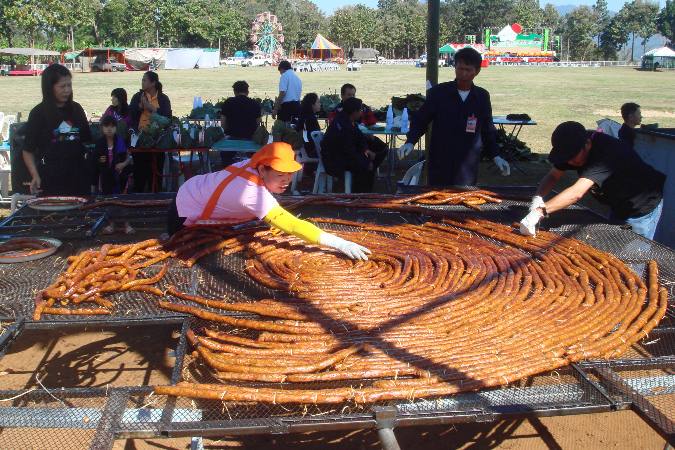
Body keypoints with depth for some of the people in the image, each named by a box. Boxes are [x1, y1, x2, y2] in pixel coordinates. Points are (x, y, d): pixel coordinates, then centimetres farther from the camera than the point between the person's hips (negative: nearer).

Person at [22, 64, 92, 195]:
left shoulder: (76, 109, 8)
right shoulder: (38, 113, -3)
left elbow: (86, 140, 19)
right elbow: (28, 150, -2)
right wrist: (35, 175, -15)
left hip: (78, 175, 4)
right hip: (51, 178, -3)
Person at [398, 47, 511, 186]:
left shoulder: (482, 97, 3)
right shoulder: (438, 92, -5)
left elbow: (487, 129, 11)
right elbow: (421, 120, 1)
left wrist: (495, 155, 2)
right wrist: (410, 142, -15)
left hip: (467, 164, 2)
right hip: (440, 162, -2)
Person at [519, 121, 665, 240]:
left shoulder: (605, 152, -40)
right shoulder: (574, 147, -15)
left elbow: (576, 193, -50)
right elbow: (553, 176, -10)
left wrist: (539, 211, -56)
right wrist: (538, 198, -30)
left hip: (644, 206, -8)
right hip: (618, 204, 8)